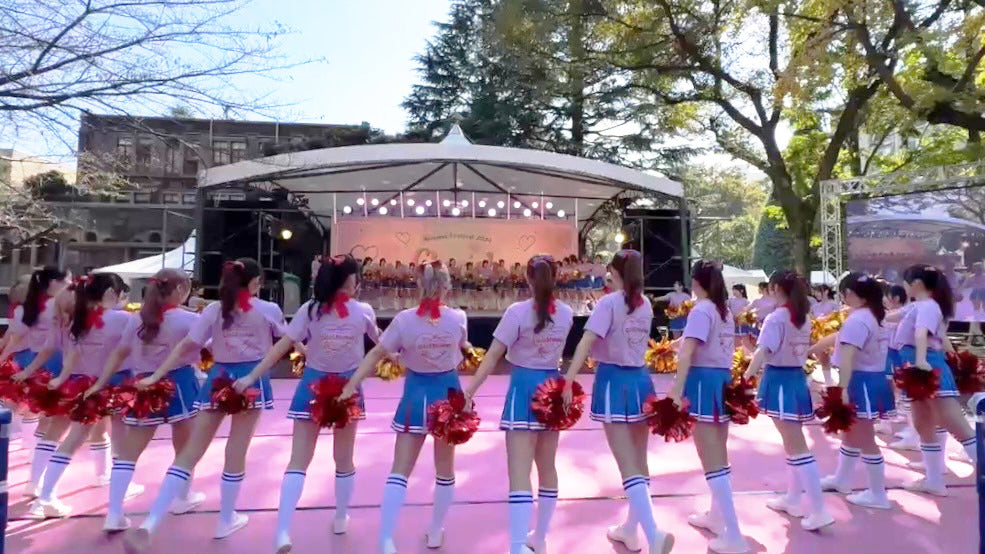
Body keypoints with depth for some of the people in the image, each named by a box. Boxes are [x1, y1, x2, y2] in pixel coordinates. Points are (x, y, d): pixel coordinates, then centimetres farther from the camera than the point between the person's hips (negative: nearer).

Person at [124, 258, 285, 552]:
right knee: (236, 452, 8)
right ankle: (226, 519, 24)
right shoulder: (269, 310, -2)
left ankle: (149, 524, -1)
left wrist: (155, 376, 3)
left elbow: (185, 346, -1)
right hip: (251, 379, -2)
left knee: (190, 452, 6)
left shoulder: (214, 310, 3)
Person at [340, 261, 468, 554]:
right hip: (447, 392, 1)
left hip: (417, 393, -1)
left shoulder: (404, 319, -13)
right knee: (445, 469, 18)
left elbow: (376, 354, -11)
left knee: (400, 470, 4)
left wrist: (350, 386, -8)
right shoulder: (458, 318, -10)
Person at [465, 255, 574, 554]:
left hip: (524, 388, -5)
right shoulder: (566, 313, 2)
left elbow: (493, 356, -17)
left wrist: (468, 392, -14)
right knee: (547, 467, 17)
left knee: (519, 472, -7)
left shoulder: (518, 311, -14)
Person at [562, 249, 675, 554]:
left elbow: (587, 342, -22)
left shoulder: (609, 302, -11)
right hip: (640, 381, 7)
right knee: (639, 461, 15)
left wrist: (568, 380, -27)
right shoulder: (645, 305, 9)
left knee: (628, 465, -6)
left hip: (615, 381, -7)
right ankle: (630, 529, 29)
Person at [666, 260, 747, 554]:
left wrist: (677, 390, -26)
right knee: (719, 455, 20)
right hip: (724, 380, 9)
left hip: (704, 381, -9)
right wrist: (724, 380, 20)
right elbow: (725, 349, 15)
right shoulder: (725, 311, 14)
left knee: (711, 460, -4)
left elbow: (687, 353, -21)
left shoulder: (701, 310, -11)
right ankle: (716, 516, 36)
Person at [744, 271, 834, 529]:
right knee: (793, 442, 18)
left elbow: (762, 353, -26)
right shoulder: (803, 318, 10)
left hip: (779, 381, -9)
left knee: (797, 447, -5)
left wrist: (744, 380, -31)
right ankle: (792, 499, 29)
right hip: (798, 379, 9)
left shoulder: (775, 318, -15)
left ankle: (819, 511, -3)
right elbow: (803, 350, 14)